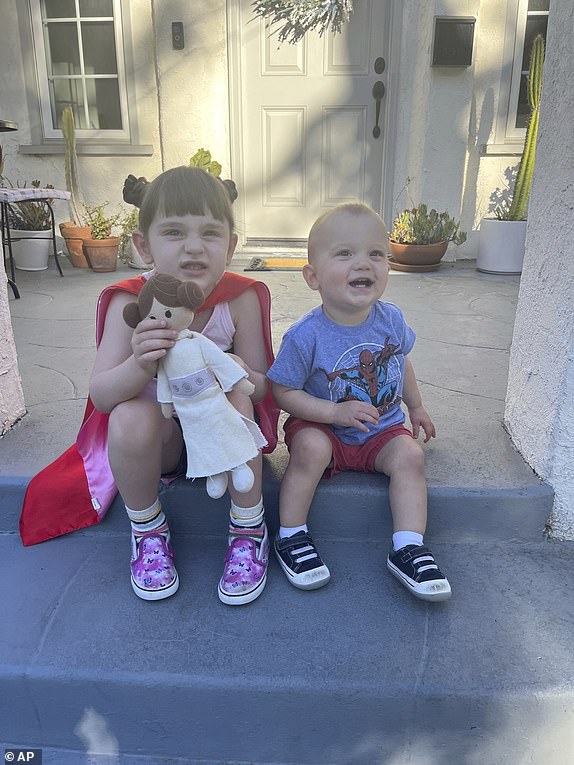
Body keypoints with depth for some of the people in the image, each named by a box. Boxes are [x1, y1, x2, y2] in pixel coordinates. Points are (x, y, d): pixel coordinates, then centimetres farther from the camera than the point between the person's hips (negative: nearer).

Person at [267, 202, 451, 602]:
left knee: (410, 456, -21)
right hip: (324, 428, -3)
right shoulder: (305, 336, -21)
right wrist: (335, 411, -25)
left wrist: (416, 408, 23)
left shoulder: (391, 319, -7)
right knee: (311, 448, -31)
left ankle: (408, 548, -11)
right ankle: (291, 536, -13)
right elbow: (284, 392, -15)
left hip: (384, 428, 4)